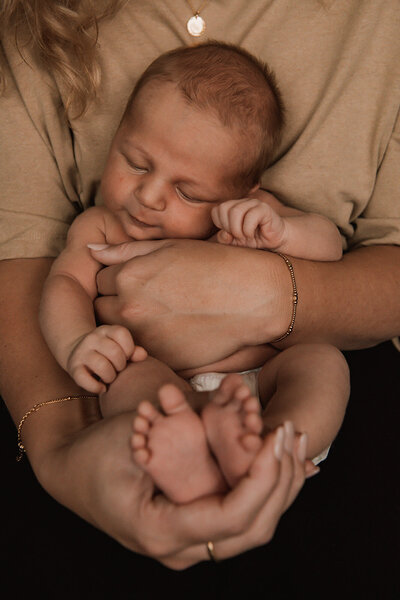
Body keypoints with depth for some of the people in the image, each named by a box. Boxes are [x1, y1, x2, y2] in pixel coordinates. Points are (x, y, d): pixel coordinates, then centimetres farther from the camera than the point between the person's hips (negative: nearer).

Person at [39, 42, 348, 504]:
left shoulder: (251, 216, 14)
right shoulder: (98, 228, 13)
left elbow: (329, 246, 11)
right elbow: (65, 284, 0)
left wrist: (281, 232, -13)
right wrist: (76, 344, -24)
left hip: (258, 384, 2)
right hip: (160, 397, -1)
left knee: (322, 360, -25)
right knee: (133, 378, -32)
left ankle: (269, 451, -54)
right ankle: (186, 466, -62)